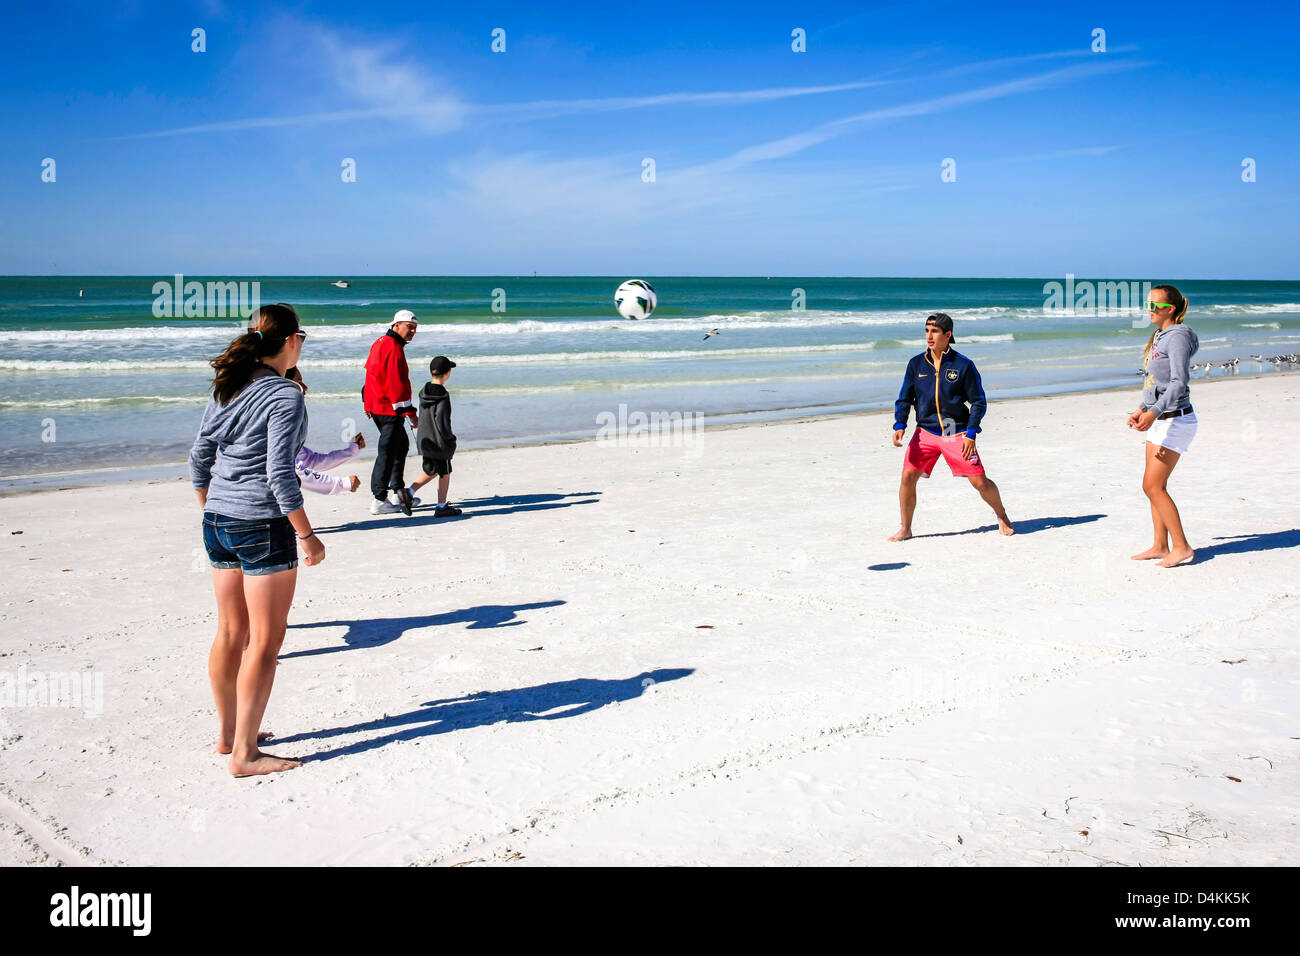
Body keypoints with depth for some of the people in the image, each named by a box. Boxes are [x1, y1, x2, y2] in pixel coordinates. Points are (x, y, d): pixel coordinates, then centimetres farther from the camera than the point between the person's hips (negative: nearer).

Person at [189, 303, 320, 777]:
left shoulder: (226, 389, 9)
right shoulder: (285, 396, -14)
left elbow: (199, 460, 13)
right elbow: (280, 475, -19)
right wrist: (306, 534, -12)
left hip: (217, 523, 8)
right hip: (263, 526, -8)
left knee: (231, 633, 18)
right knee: (264, 643, 1)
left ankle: (228, 733, 31)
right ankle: (245, 753, 6)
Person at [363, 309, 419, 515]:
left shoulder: (381, 343, 15)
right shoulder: (394, 349, -18)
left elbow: (371, 372, 24)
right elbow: (396, 384, -23)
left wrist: (368, 404, 30)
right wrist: (409, 411, -20)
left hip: (375, 404, 11)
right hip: (389, 409, -11)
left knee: (401, 445, 21)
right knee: (387, 452, -6)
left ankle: (398, 488, 28)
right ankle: (379, 501, -4)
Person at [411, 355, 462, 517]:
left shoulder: (423, 393, 1)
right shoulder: (443, 397, -22)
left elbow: (422, 417, 9)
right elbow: (442, 424, -27)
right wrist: (451, 438, -10)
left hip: (424, 441, 7)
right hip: (439, 443, -7)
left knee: (430, 471, 24)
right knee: (445, 473, 10)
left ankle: (409, 493, 15)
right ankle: (441, 507, 18)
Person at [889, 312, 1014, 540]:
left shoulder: (963, 365, -6)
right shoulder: (916, 364, 2)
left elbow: (979, 402, -1)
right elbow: (904, 399, 7)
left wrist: (970, 434, -11)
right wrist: (899, 425, -9)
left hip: (957, 433, -2)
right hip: (925, 432, 2)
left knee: (980, 481, -3)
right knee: (908, 475, -12)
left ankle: (1002, 517, 24)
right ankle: (905, 529, 3)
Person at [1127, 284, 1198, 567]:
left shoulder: (1178, 337, -16)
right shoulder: (1160, 336, 13)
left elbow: (1179, 382, -25)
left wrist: (1154, 412, -34)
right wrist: (1142, 409, 21)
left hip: (1175, 420, -10)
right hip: (1160, 420, 10)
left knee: (1153, 485, -10)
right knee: (1155, 486, 11)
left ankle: (1181, 547, -3)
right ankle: (1160, 546, 18)